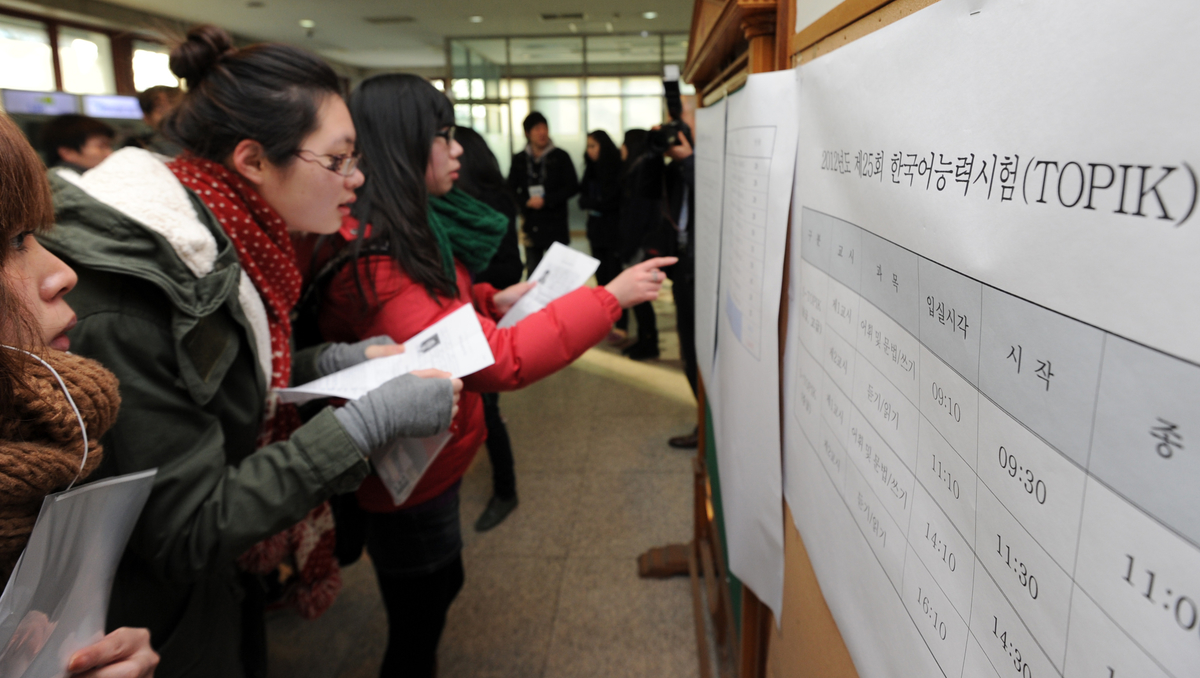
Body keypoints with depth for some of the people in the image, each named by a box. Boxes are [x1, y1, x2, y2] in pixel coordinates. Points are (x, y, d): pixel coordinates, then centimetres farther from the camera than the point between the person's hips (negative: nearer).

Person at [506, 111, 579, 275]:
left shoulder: (560, 157, 0)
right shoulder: (519, 159, 6)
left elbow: (572, 186, -4)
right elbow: (511, 189, 7)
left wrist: (546, 200, -12)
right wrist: (527, 201, -12)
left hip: (556, 224, -2)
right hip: (531, 224, 3)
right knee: (532, 272, 8)